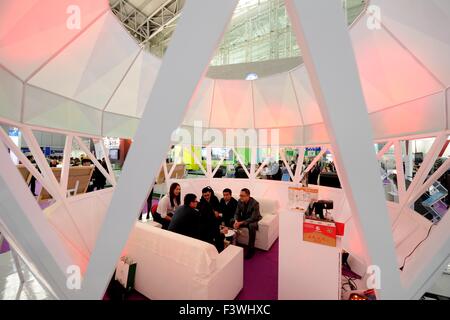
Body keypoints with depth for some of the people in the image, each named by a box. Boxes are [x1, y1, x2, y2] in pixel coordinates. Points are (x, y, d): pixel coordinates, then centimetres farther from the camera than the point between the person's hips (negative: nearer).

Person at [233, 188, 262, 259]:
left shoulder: (255, 203, -27)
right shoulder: (240, 201, -11)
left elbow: (253, 218, -28)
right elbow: (237, 213, -4)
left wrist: (241, 223, -33)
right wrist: (236, 221, -26)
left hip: (253, 220, -5)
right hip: (244, 218, 5)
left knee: (251, 226, -37)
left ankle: (251, 249, -20)